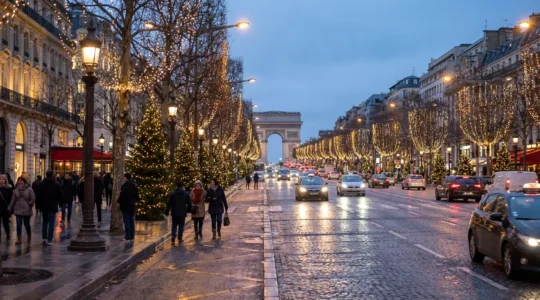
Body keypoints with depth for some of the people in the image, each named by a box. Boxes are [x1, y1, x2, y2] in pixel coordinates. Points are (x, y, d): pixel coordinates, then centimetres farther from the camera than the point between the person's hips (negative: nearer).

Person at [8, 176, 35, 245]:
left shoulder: (29, 189, -8)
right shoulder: (16, 190, 3)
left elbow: (33, 199, -8)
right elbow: (13, 200, 6)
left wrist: (29, 205, -9)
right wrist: (10, 209, 6)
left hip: (26, 210, -2)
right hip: (18, 210, 2)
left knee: (27, 224, 10)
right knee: (18, 225, -3)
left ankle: (29, 237, 30)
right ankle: (19, 239, 0)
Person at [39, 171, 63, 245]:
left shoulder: (41, 185, 0)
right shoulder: (57, 185, -5)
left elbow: (37, 196, 3)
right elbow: (61, 196, 0)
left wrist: (38, 205, 11)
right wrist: (61, 203, 13)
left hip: (44, 206, 3)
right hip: (53, 207, -3)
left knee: (44, 223, 15)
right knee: (51, 224, -1)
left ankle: (44, 238, 13)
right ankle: (49, 240, -4)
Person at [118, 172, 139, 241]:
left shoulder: (124, 186, -17)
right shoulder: (134, 185, 6)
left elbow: (122, 196, -18)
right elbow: (137, 196, 11)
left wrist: (119, 201, -2)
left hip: (125, 206, -7)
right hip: (132, 206, 7)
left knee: (127, 221, -2)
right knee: (132, 221, 11)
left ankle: (127, 236, -1)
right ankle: (132, 236, 14)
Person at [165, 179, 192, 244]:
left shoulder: (172, 193, -5)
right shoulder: (186, 194, -2)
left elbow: (169, 203, -4)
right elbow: (189, 204, 2)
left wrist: (167, 212, 3)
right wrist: (188, 210, 16)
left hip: (174, 213, 0)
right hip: (182, 213, 0)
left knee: (174, 225, 11)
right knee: (181, 226, 9)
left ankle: (173, 237, -8)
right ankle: (180, 239, 10)